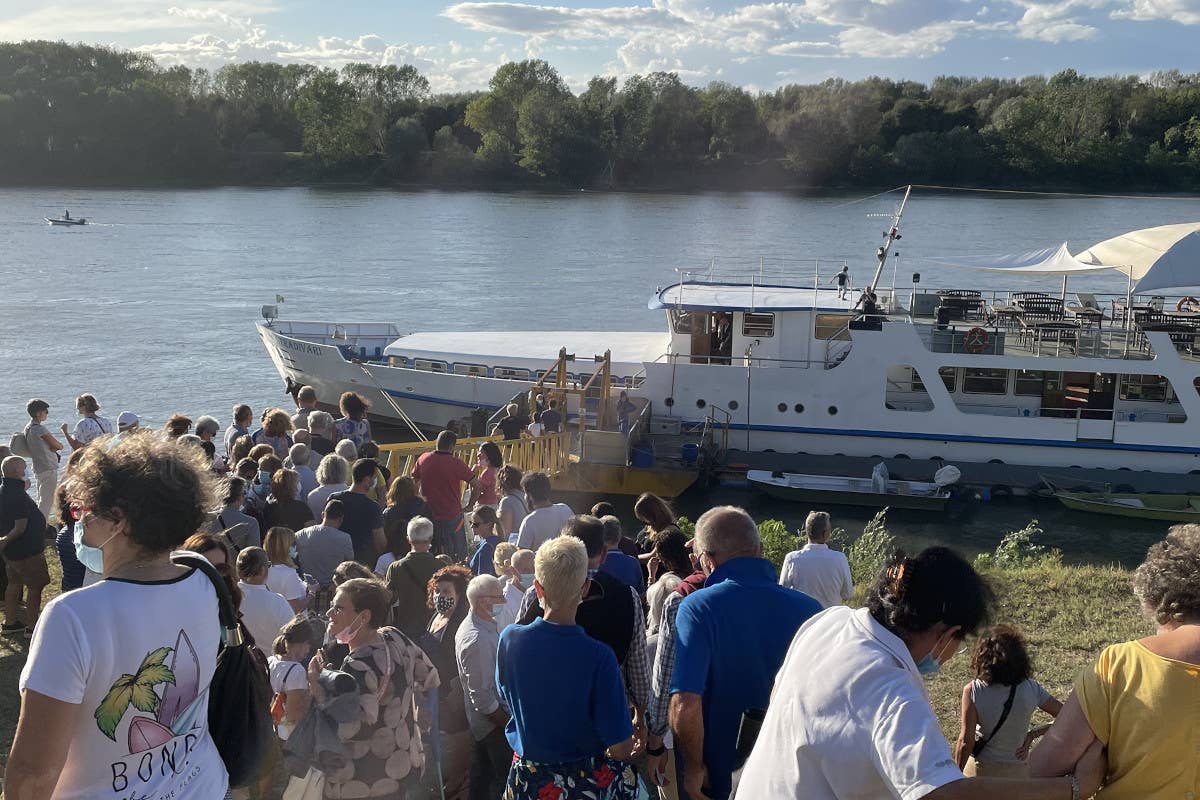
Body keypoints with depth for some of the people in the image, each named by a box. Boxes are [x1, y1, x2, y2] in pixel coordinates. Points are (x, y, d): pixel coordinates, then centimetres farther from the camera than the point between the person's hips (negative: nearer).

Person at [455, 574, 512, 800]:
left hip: (481, 722, 10)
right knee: (505, 780, -2)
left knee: (480, 777, 19)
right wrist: (507, 722, -16)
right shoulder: (478, 639, -27)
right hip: (493, 722, -10)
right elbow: (482, 696, -24)